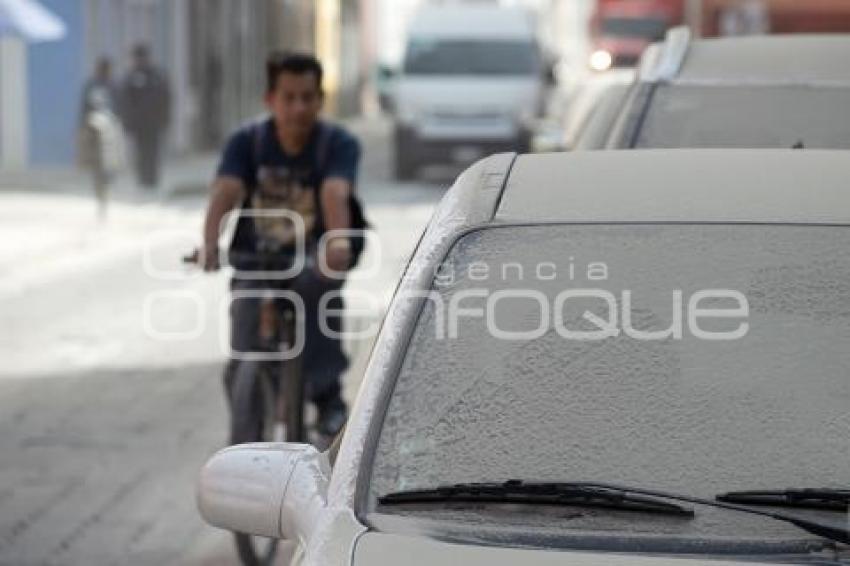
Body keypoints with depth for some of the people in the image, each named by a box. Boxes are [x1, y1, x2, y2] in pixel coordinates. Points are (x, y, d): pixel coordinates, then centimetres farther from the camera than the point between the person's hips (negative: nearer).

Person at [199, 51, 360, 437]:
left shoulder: (338, 143, -10)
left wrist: (339, 240, -50)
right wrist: (210, 244, -41)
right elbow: (225, 193, -22)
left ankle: (327, 394, -21)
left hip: (310, 259, -1)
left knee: (323, 280, -36)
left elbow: (335, 193, -29)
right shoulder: (246, 142, -6)